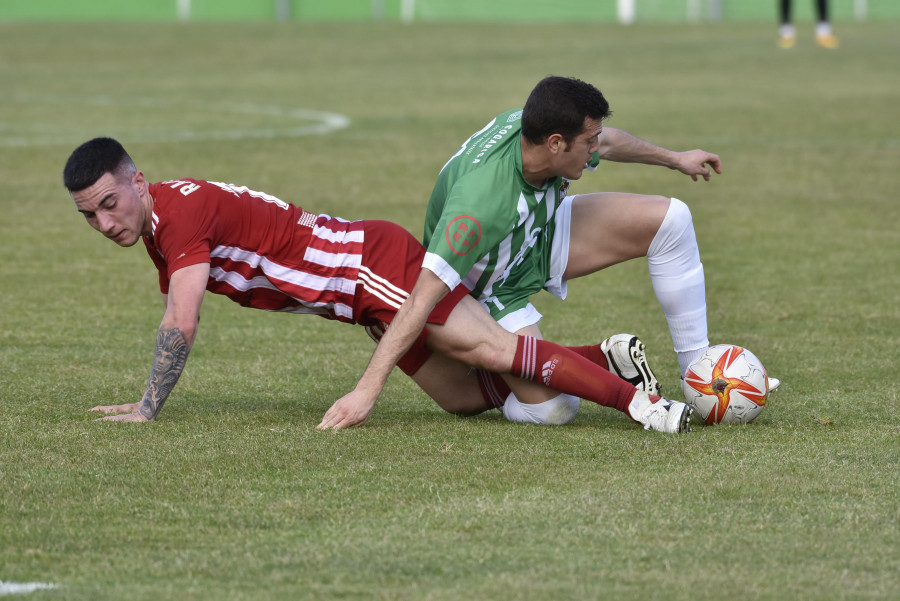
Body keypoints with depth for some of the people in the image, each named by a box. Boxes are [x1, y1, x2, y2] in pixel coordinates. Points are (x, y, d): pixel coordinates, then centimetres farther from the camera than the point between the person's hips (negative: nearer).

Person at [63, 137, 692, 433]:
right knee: (469, 398, 6)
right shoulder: (156, 228, 12)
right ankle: (606, 357, 13)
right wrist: (148, 399, 18)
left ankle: (635, 399, -23)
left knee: (488, 347, -20)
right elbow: (179, 318, 25)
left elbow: (182, 325, -24)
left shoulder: (181, 210, -19)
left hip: (373, 260, -9)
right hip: (366, 296, 9)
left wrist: (148, 410, -16)